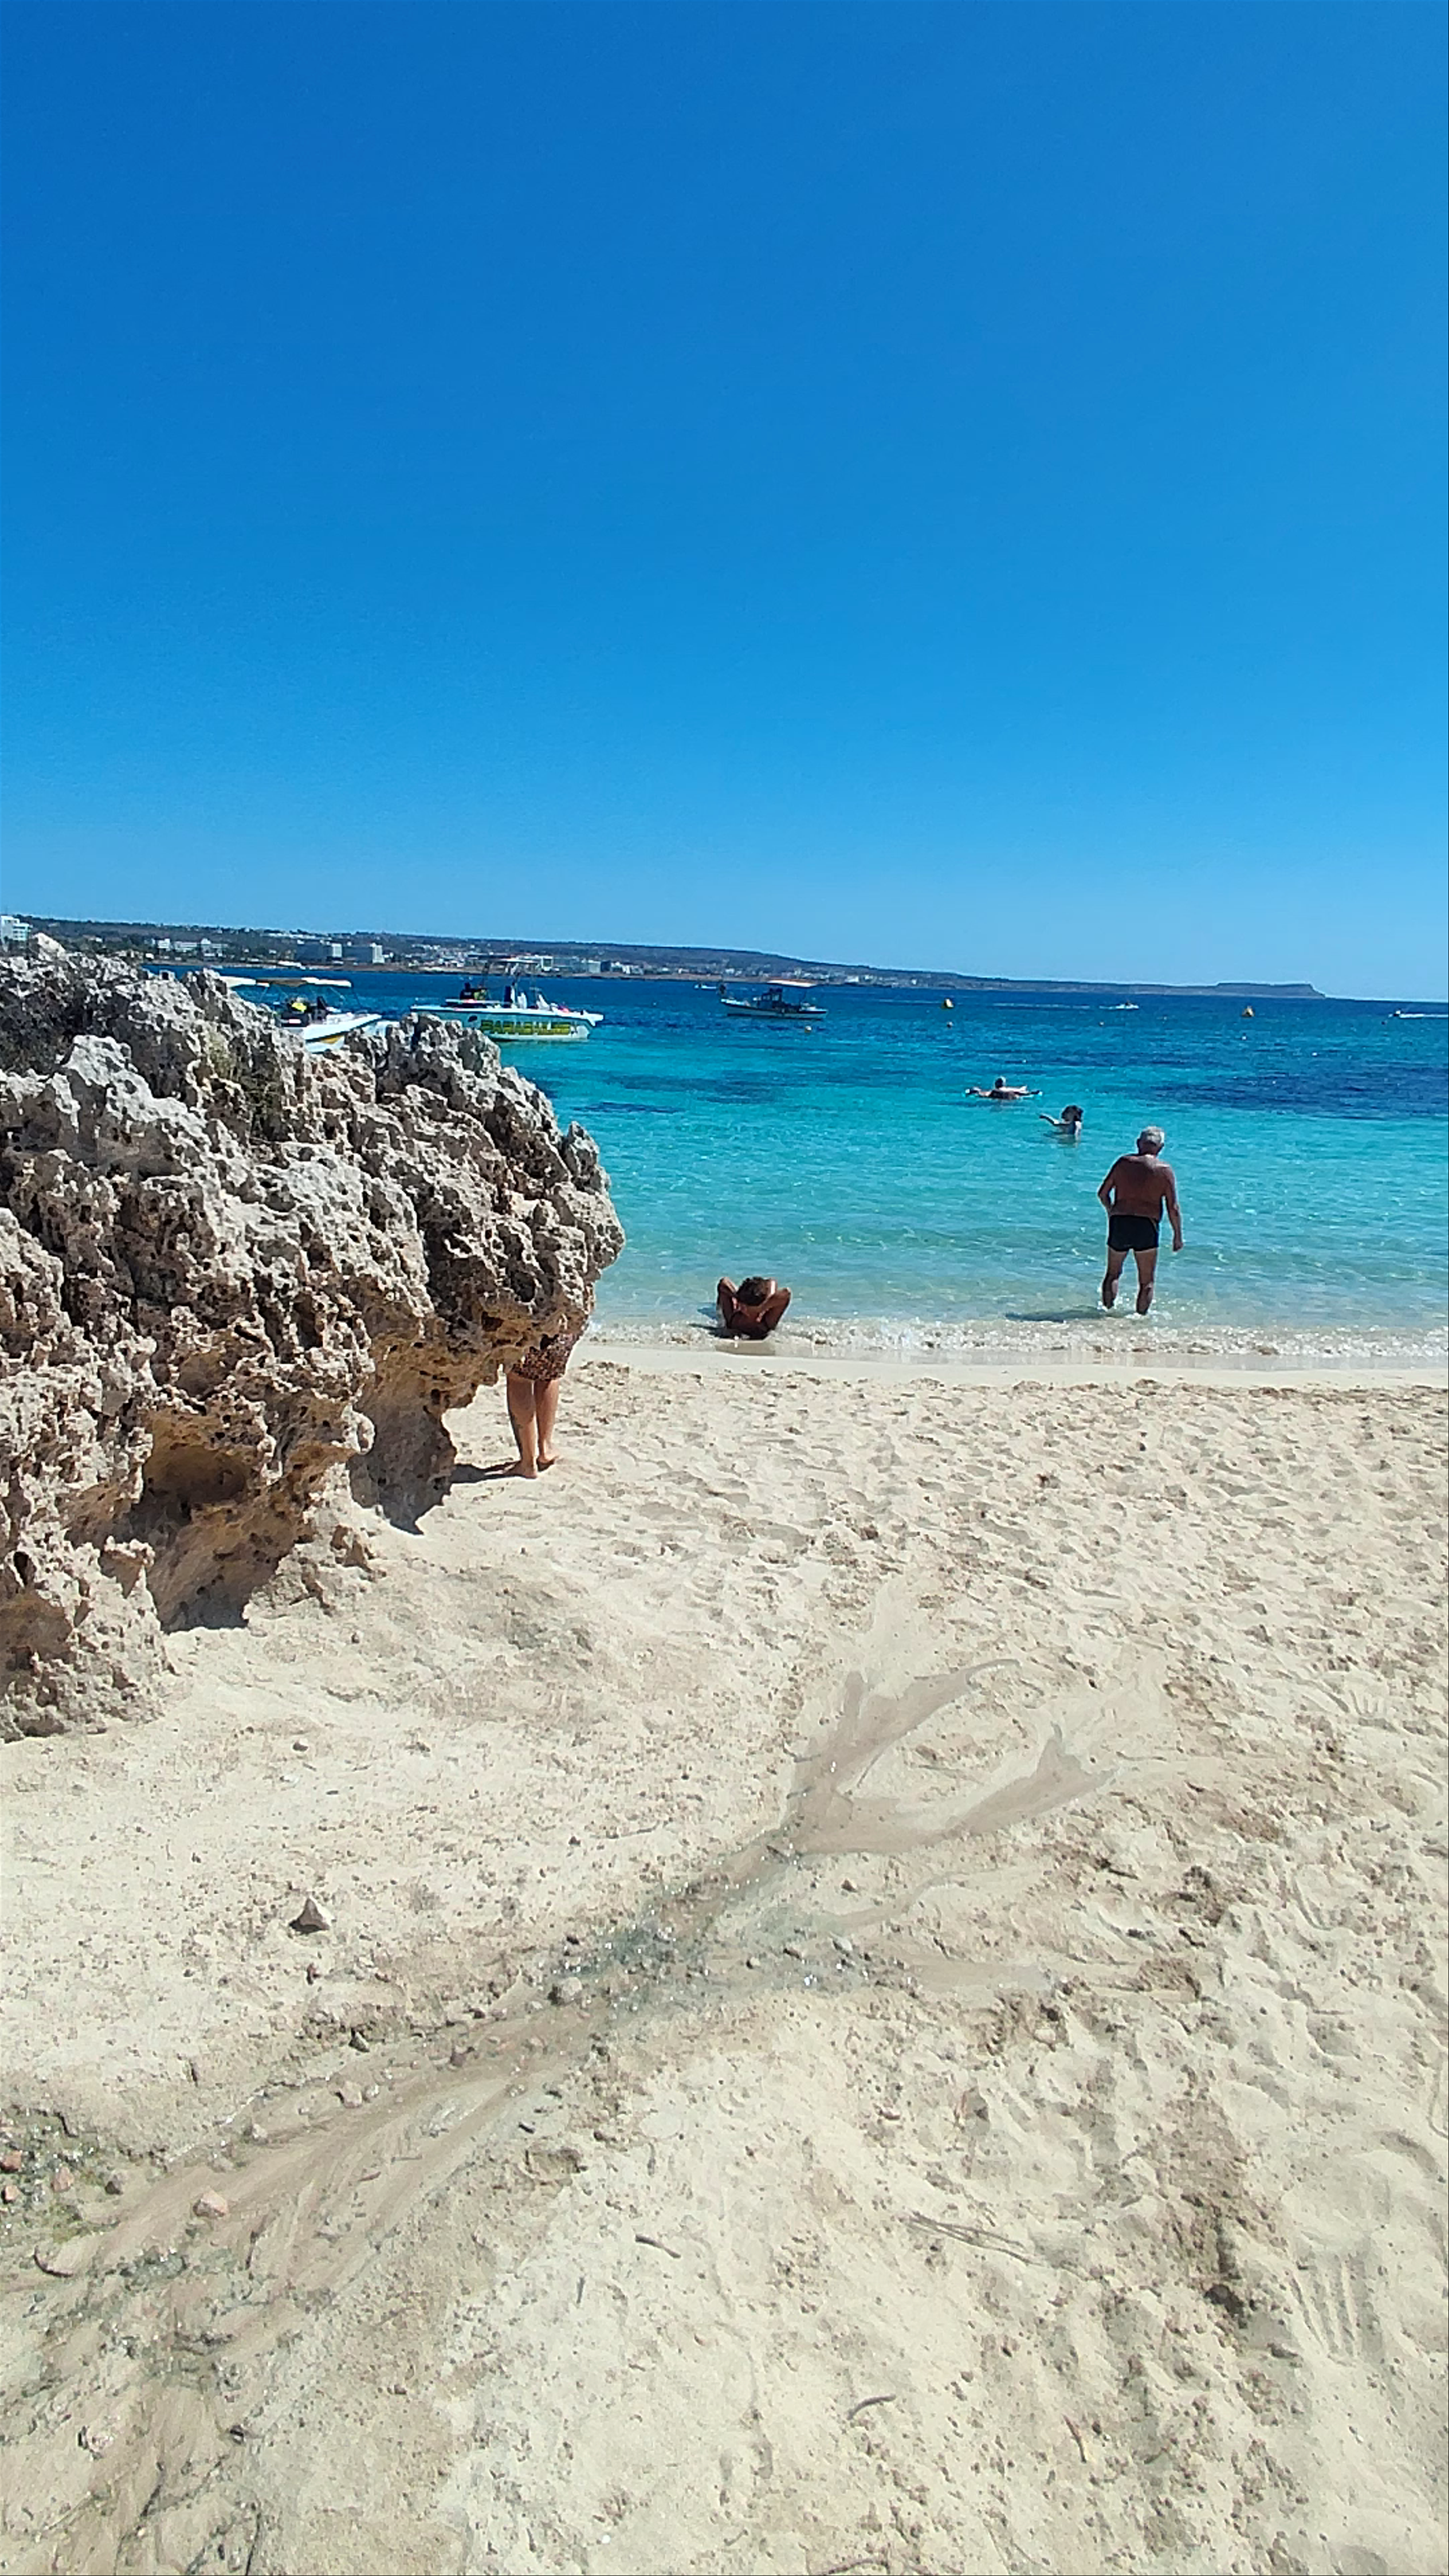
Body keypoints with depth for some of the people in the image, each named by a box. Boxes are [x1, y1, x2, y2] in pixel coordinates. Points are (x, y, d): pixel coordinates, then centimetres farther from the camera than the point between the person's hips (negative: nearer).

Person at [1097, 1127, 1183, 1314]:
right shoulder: (1165, 1170, 1)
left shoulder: (1123, 1162, 6)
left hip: (1119, 1223, 2)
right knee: (1147, 1282, 9)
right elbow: (1173, 1208, -2)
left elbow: (1103, 1194, 9)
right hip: (1146, 1226, -2)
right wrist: (1178, 1235, 7)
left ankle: (1108, 1310, 13)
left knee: (1113, 1274, 18)